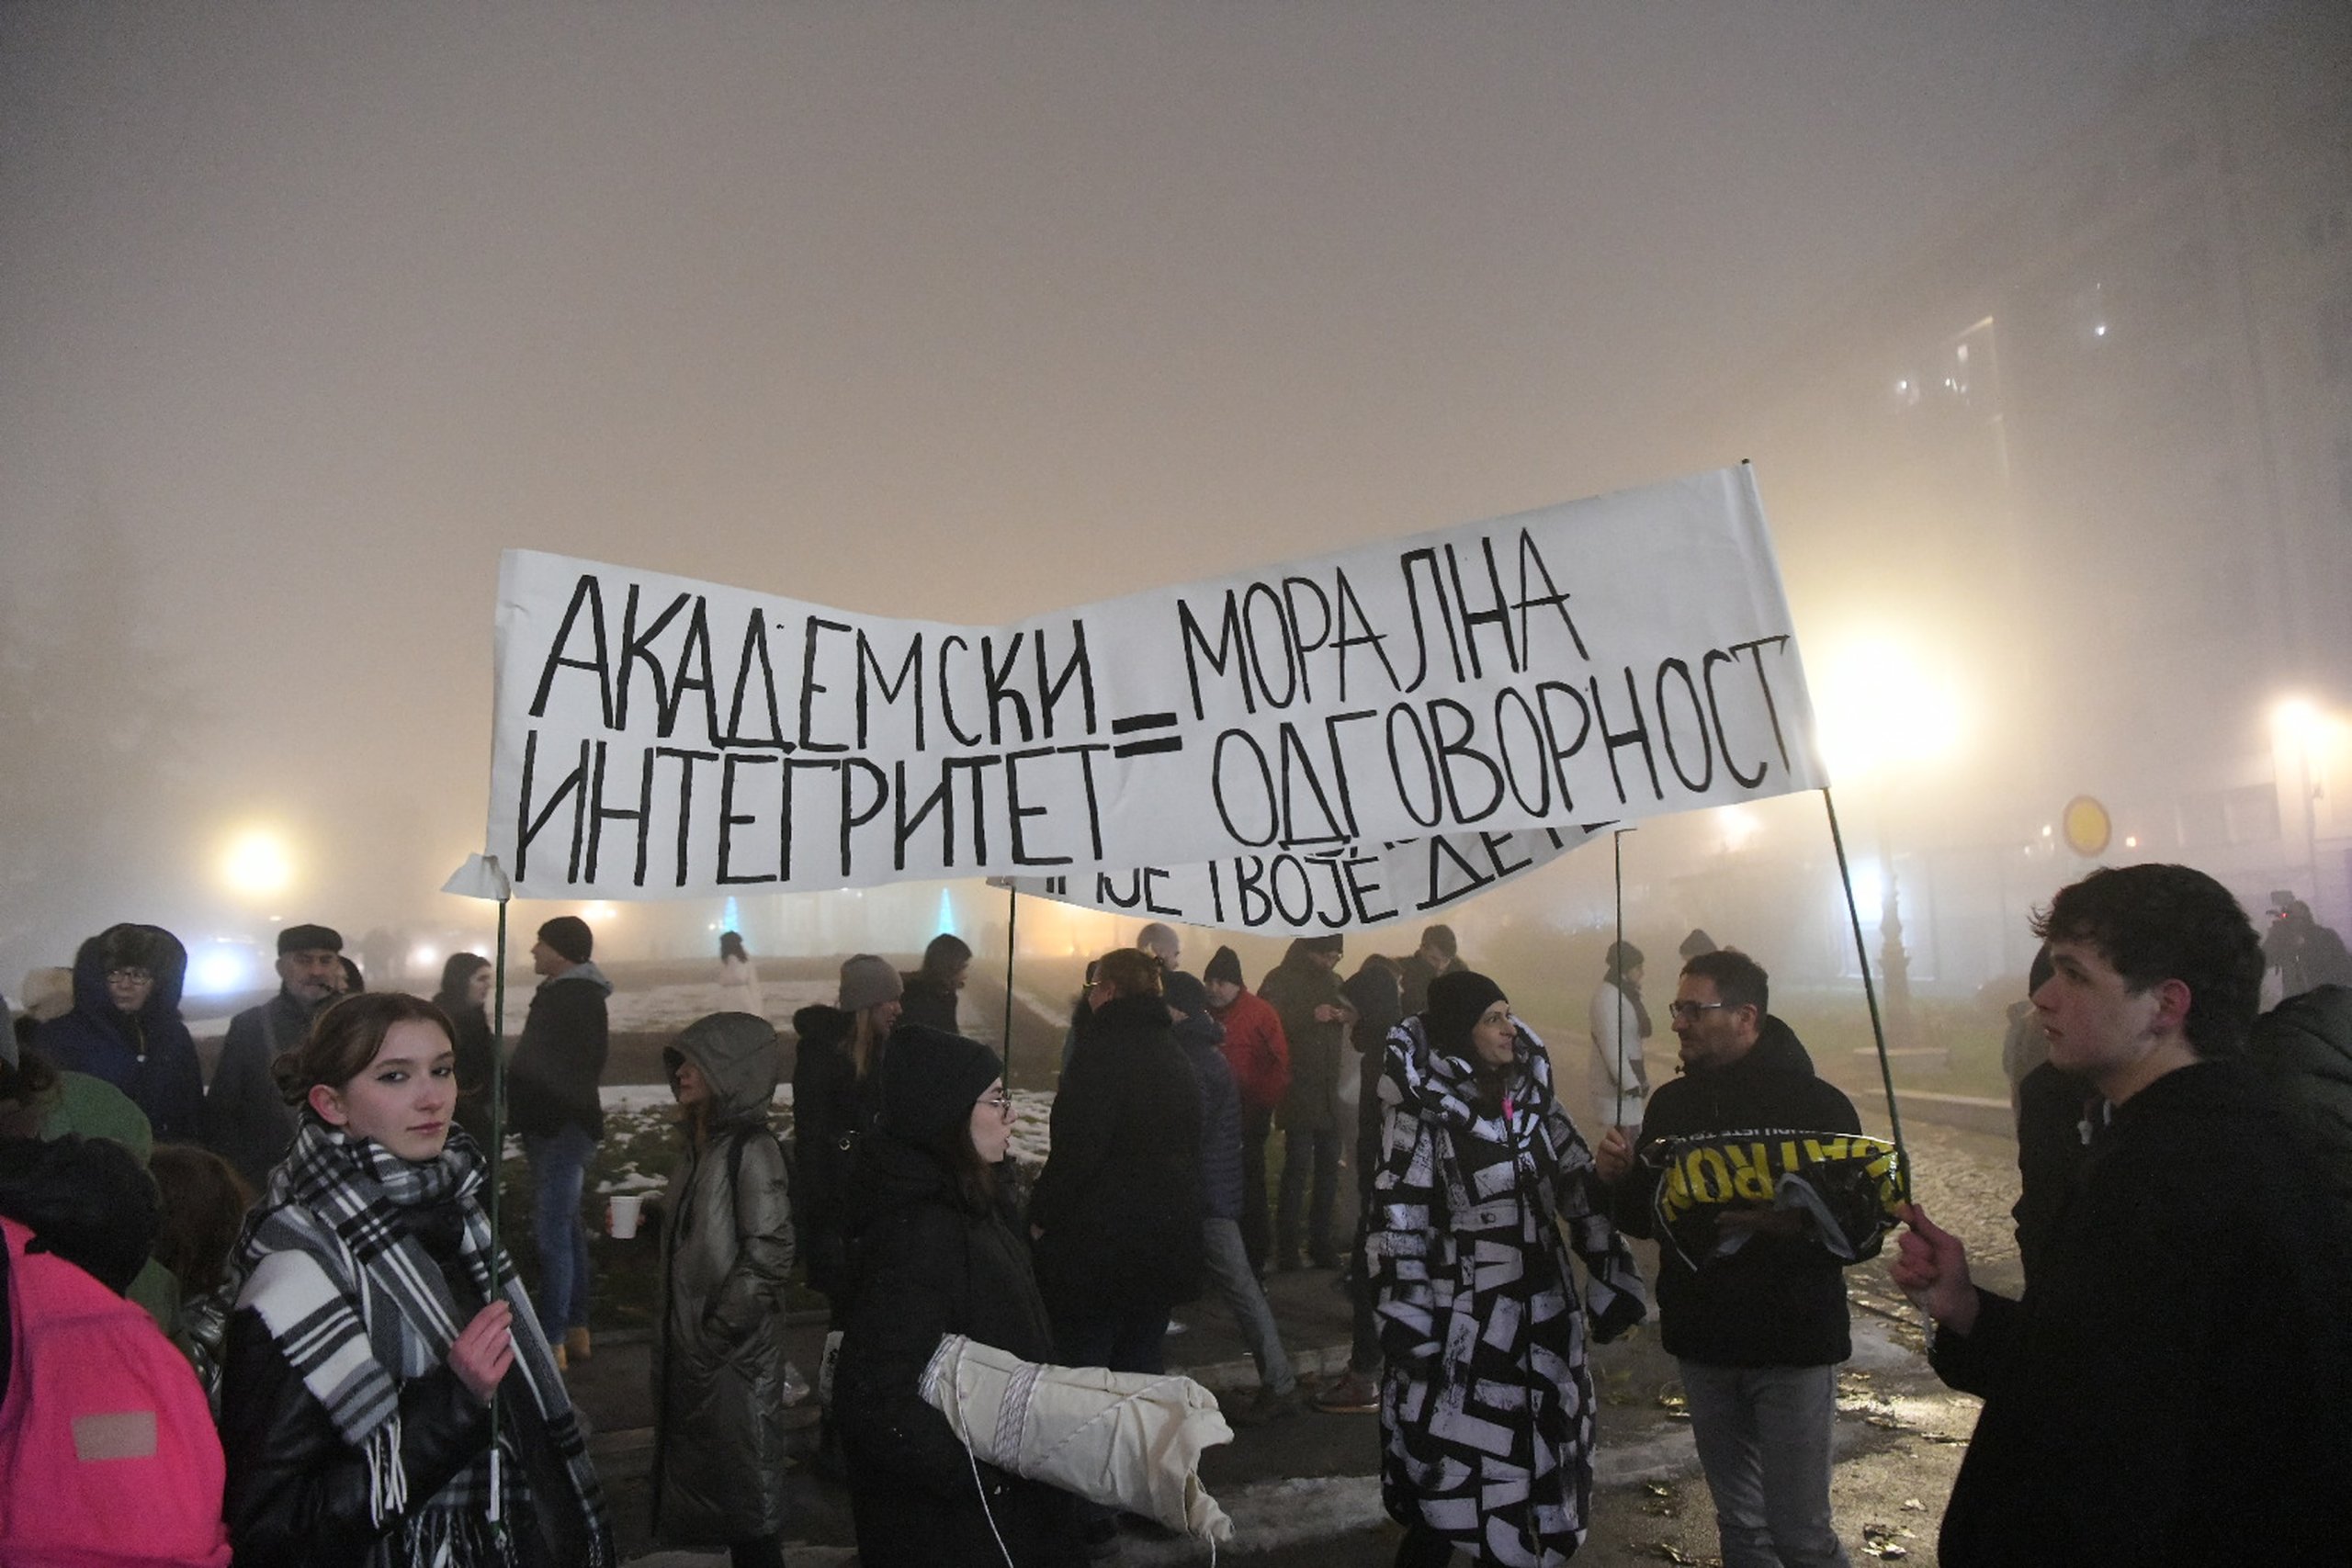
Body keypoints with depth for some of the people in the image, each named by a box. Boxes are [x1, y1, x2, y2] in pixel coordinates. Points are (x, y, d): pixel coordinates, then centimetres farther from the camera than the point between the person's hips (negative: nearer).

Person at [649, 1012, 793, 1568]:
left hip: (735, 1353, -9)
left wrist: (720, 1329, -17)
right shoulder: (698, 1142, 6)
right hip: (688, 1344, 9)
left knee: (745, 1482, 6)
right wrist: (648, 1218, 5)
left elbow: (769, 1257, -21)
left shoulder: (752, 1151, -19)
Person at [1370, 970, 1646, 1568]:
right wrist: (1409, 1325, -14)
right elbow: (1398, 1220, -12)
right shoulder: (1421, 1108, -13)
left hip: (1544, 1315, 6)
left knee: (1536, 1461, 16)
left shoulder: (1531, 1092, 4)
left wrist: (1613, 1280, 6)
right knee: (1455, 1461, 1)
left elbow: (1583, 1187, 9)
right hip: (1465, 1320, -5)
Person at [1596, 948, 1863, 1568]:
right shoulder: (1671, 1103, 4)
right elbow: (1644, 1218, 11)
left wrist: (1791, 1226, -33)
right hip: (1703, 1342, 5)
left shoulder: (1816, 1104, -11)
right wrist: (1621, 1176, -9)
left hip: (1792, 1345, -5)